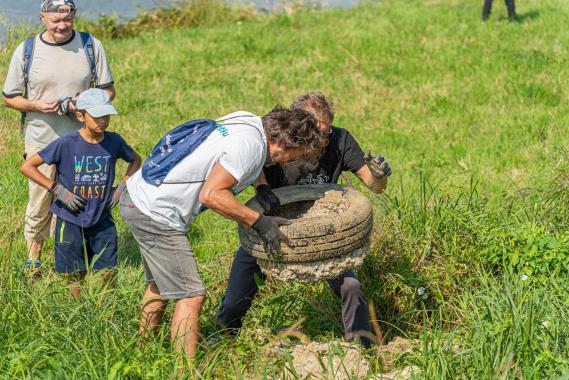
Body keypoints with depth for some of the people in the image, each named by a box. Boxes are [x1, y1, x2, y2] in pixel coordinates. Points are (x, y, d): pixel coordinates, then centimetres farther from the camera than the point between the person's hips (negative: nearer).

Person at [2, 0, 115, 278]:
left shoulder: (91, 46, -1)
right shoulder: (26, 50, -1)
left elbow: (108, 90, 6)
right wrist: (37, 105, -14)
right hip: (41, 143, 0)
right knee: (39, 208, 6)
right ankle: (33, 261, 25)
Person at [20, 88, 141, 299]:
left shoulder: (113, 141, -6)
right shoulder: (66, 144, -16)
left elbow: (135, 160, 15)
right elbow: (27, 166, -13)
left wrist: (121, 188, 1)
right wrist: (58, 190, -17)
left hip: (102, 219, 3)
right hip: (71, 220, -3)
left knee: (108, 272, 6)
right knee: (75, 275, 8)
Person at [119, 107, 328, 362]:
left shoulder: (248, 120, 5)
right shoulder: (250, 144, -22)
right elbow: (211, 195, -26)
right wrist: (258, 221, -18)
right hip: (155, 214, -10)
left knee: (160, 285, 24)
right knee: (190, 295, -7)